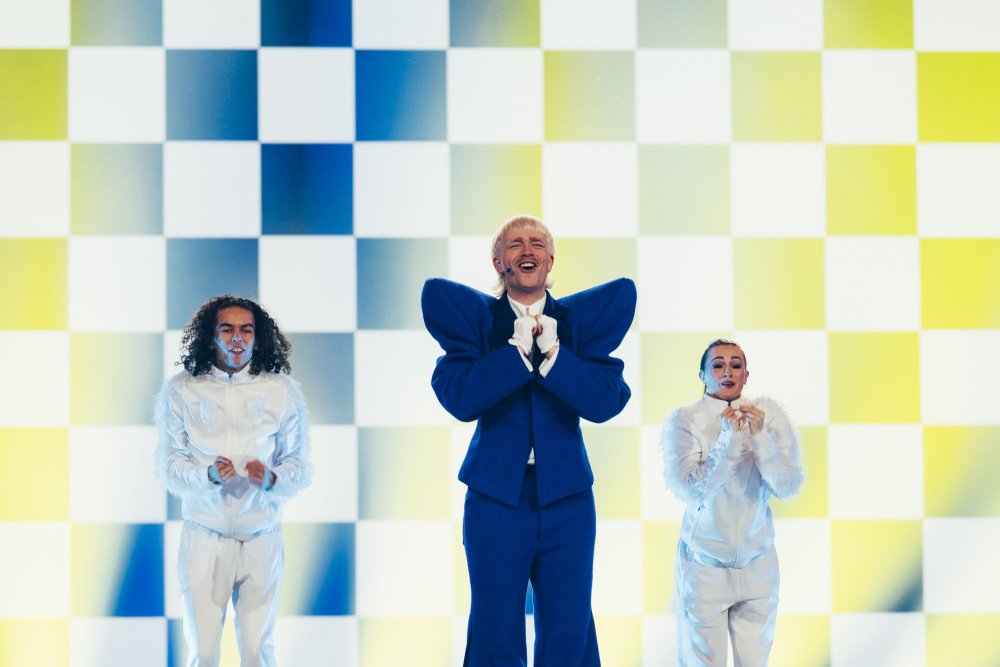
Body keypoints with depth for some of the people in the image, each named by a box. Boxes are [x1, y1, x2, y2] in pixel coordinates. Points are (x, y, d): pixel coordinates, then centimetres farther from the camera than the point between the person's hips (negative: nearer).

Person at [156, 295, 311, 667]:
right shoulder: (181, 390, 0)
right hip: (204, 536, 0)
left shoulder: (282, 391, 1)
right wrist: (207, 474, -20)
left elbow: (299, 465, 3)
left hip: (261, 539, 1)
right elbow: (168, 465, 0)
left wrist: (271, 479, -19)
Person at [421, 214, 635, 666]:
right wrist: (520, 348, -15)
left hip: (567, 498, 1)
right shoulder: (475, 318, 3)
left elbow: (607, 401, -8)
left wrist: (550, 352, -17)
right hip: (496, 496, -1)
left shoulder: (581, 319, 6)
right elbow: (459, 398, -12)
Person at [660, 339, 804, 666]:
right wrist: (727, 439, -24)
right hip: (704, 564, -2)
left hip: (757, 565, 2)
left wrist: (761, 436, -21)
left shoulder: (768, 414, -3)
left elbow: (788, 487, -9)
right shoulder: (684, 420, -8)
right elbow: (690, 491, -17)